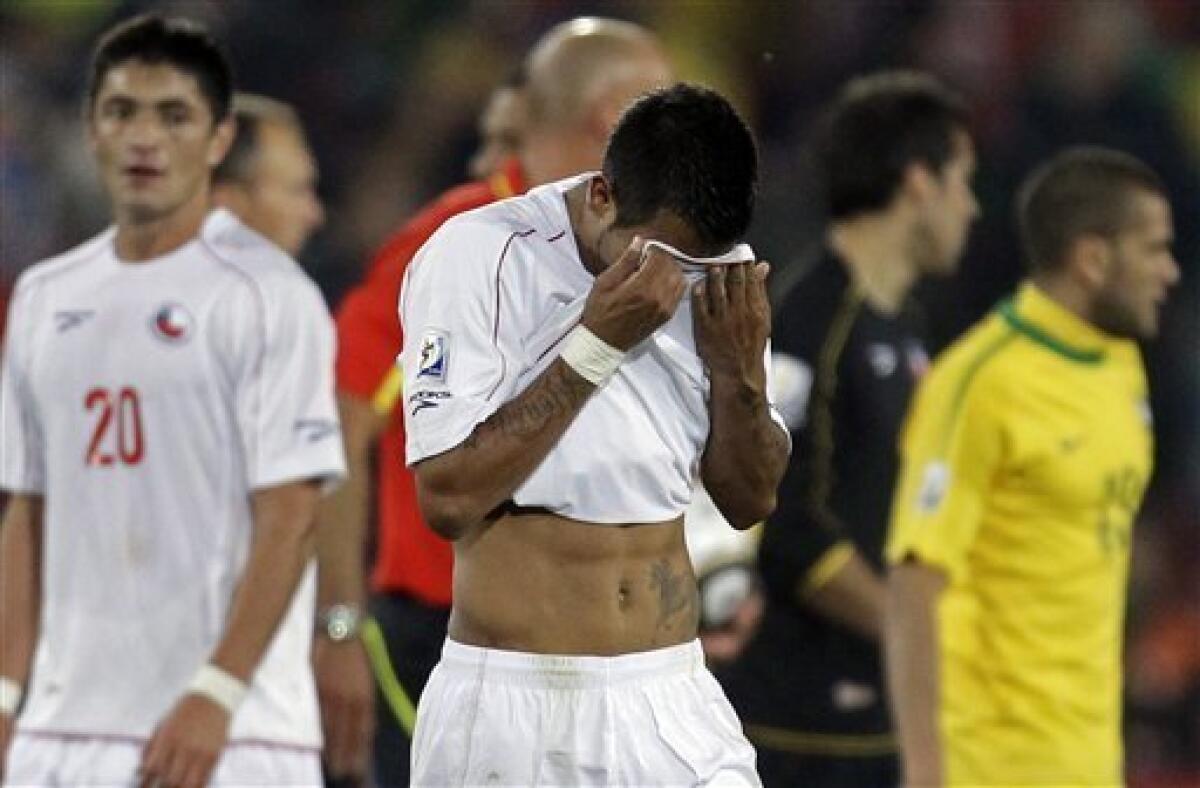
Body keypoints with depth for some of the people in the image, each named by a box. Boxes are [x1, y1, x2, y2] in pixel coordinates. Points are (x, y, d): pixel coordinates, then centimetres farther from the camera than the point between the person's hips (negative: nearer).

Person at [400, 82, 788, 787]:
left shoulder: (718, 275, 4)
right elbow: (449, 498, -18)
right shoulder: (479, 256, -11)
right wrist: (596, 343, -20)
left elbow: (749, 501, 11)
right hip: (512, 702, -4)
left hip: (673, 701, 4)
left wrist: (741, 373, -8)